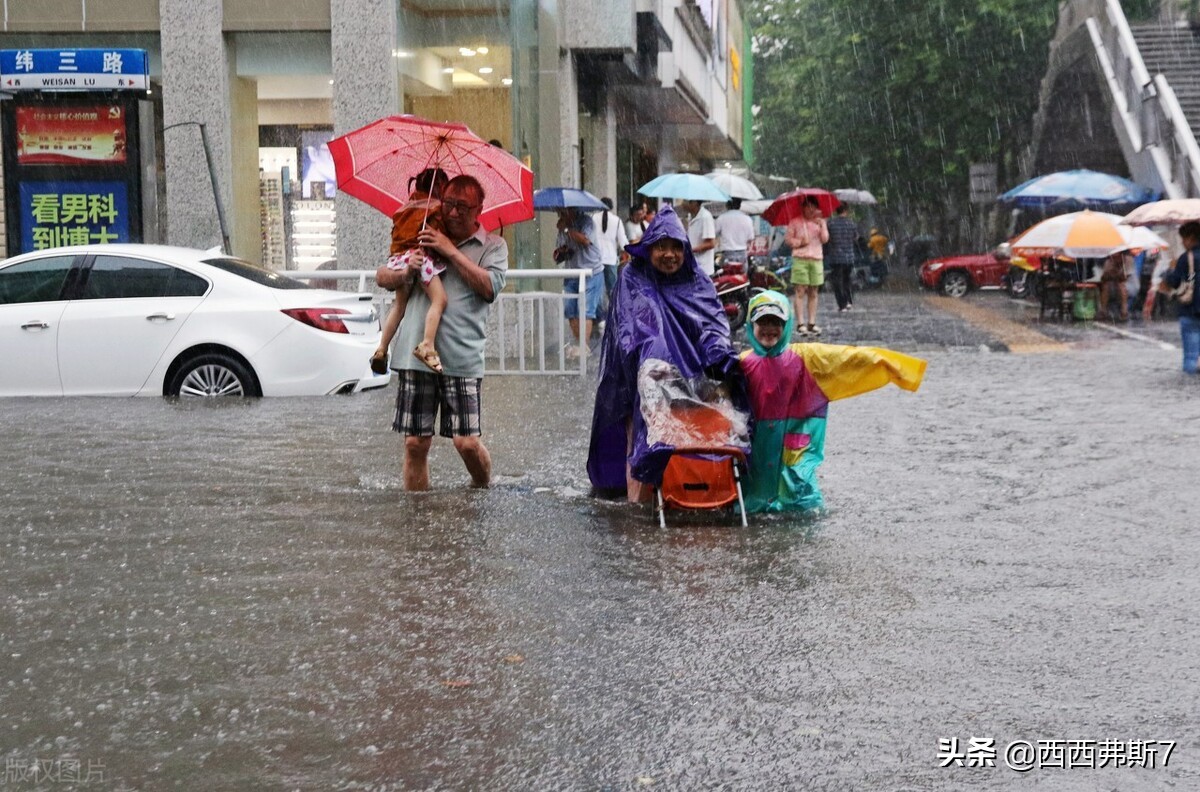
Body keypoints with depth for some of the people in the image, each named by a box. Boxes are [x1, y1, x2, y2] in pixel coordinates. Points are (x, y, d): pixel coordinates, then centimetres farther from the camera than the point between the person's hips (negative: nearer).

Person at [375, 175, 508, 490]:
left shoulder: (492, 245, 8)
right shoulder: (423, 239, 17)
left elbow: (490, 287, -9)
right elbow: (381, 277, 16)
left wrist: (452, 251, -8)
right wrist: (405, 271, -7)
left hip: (462, 357, -3)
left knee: (467, 442, -7)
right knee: (415, 443, 2)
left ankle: (483, 490, 22)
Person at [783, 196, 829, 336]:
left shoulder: (820, 221, 14)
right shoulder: (795, 222, 3)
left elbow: (825, 239, 4)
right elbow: (787, 238, 2)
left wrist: (822, 225, -5)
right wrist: (799, 242, -12)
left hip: (816, 259, 4)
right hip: (800, 259, -4)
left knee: (813, 292, 5)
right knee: (800, 291, -7)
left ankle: (812, 323, 8)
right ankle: (801, 324, -7)